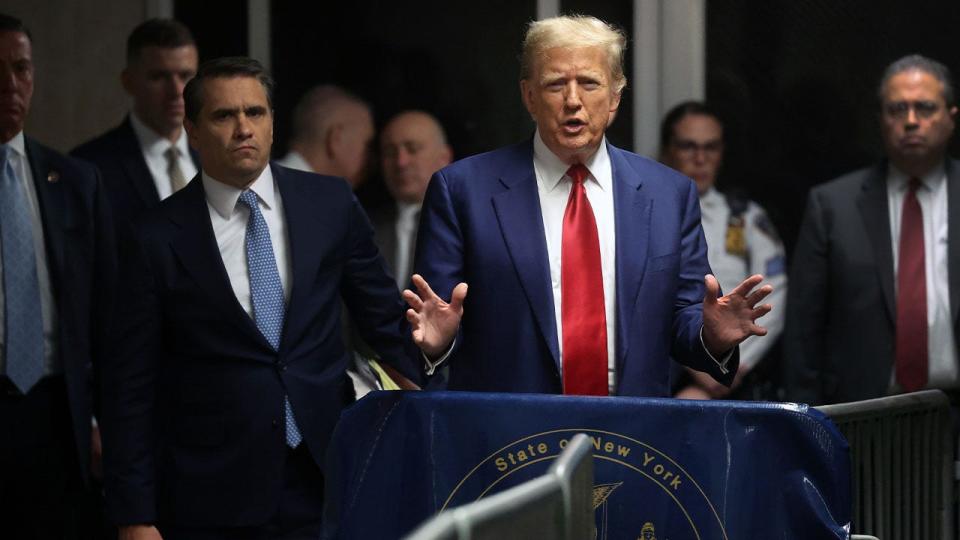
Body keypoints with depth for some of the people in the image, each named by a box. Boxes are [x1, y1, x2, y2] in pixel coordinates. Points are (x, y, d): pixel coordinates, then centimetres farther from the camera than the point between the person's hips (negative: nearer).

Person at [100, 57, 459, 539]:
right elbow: (131, 386, -2)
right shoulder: (159, 240, -3)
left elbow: (381, 314, 11)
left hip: (324, 477, 2)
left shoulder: (331, 204, 4)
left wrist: (426, 345, -13)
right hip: (210, 498, -2)